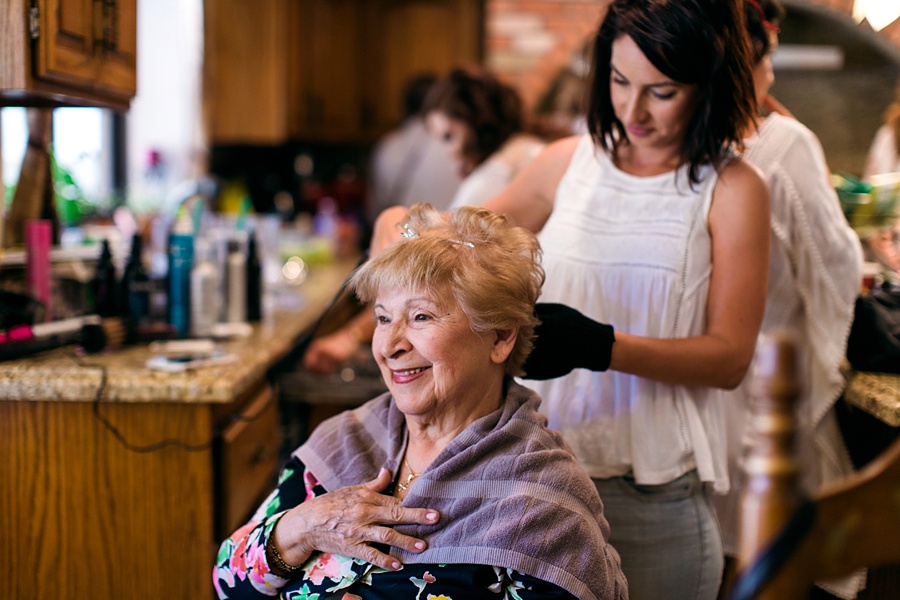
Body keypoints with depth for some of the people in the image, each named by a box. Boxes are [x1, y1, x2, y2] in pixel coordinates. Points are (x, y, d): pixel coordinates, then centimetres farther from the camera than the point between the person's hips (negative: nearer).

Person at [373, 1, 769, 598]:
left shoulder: (732, 188, -4)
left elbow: (730, 357, -9)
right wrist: (402, 231, -2)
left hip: (656, 490, -3)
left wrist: (598, 346, -22)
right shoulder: (568, 162, 6)